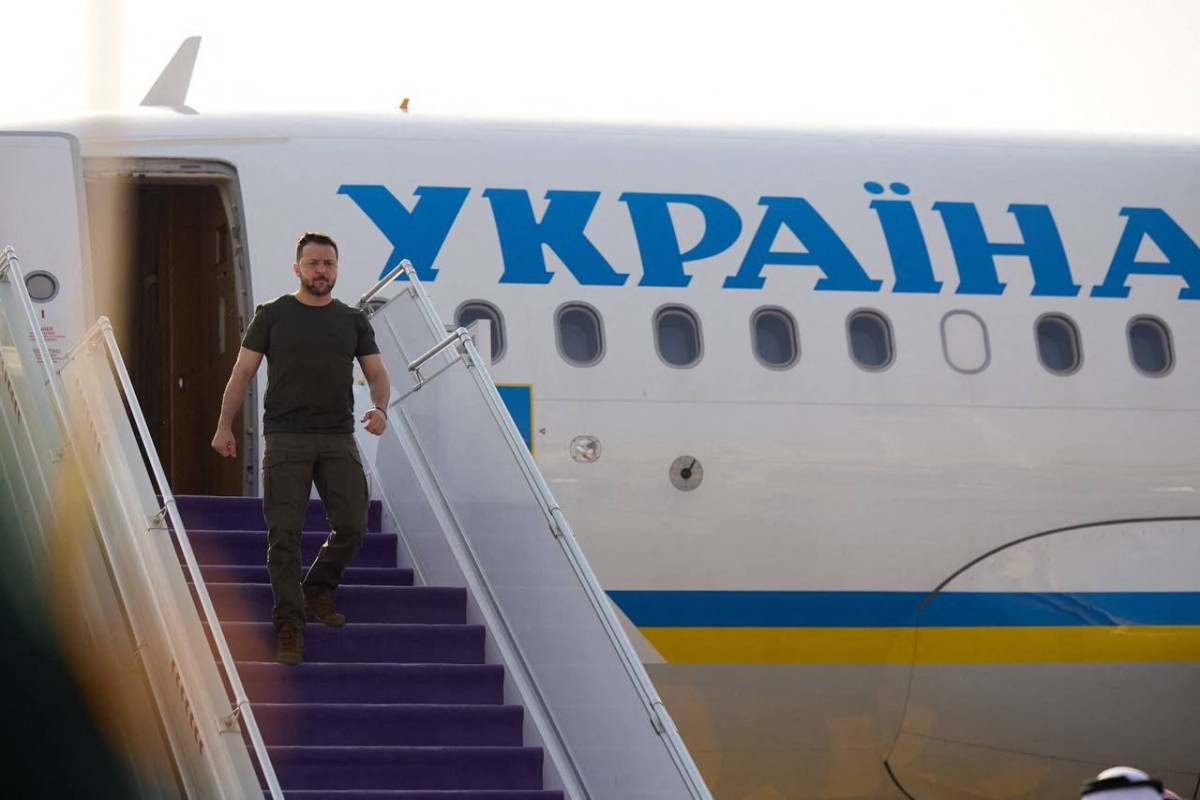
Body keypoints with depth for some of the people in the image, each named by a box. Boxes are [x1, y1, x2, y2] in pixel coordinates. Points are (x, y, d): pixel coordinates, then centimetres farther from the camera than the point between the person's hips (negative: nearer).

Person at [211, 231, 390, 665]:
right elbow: (242, 372, 4)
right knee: (285, 534, -6)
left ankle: (318, 592, 23)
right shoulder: (273, 316, 4)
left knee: (351, 525, -4)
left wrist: (380, 407, -14)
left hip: (338, 438, 3)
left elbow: (377, 373, 8)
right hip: (286, 438, -3)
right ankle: (290, 626, -3)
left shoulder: (353, 321, 12)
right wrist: (224, 426, -3)